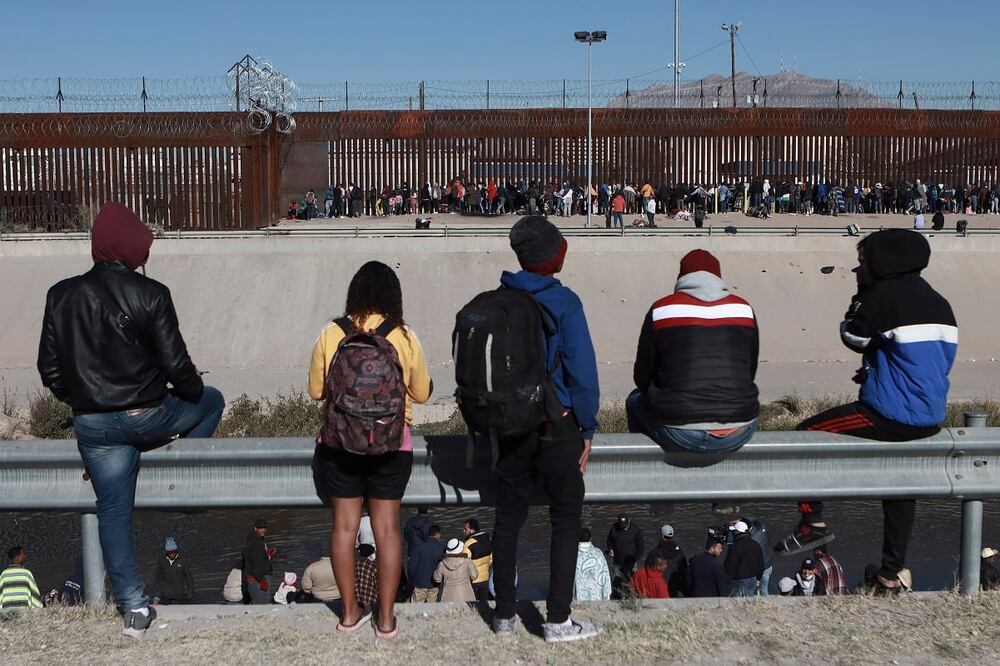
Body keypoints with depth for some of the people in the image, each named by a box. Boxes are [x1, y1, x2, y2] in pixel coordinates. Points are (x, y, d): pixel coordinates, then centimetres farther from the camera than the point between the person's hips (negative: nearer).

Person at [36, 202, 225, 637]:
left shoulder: (62, 295, 0)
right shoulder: (149, 294, -13)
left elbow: (50, 369, 4)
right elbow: (175, 364, -13)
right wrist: (194, 388, 9)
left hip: (92, 425, 4)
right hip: (148, 417, -3)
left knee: (113, 511, 14)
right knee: (211, 401, 25)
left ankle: (133, 607, 16)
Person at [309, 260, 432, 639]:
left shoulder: (331, 335, -8)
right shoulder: (404, 338, -9)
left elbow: (316, 390, 2)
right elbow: (421, 393, 1)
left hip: (340, 444, 1)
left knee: (344, 525, 12)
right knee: (387, 527, 8)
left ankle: (350, 611, 21)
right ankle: (386, 618, 14)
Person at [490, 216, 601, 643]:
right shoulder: (563, 302, -12)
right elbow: (582, 371, -14)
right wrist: (586, 431, -5)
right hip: (556, 427, -4)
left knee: (508, 520, 13)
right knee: (566, 520, 8)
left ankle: (504, 615, 21)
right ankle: (557, 620, 9)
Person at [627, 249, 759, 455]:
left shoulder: (661, 310, 0)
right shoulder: (744, 309, 7)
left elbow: (642, 378, 8)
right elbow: (750, 372, 15)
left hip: (680, 435, -2)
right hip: (738, 434, 3)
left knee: (636, 400, 28)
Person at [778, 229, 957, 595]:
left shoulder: (885, 294, -14)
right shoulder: (937, 302, 12)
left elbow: (853, 337, -3)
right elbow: (941, 359, 19)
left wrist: (859, 297, 8)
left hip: (892, 416, -9)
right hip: (931, 419, 9)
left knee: (806, 435, 3)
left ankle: (813, 523, 5)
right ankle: (892, 574, 31)